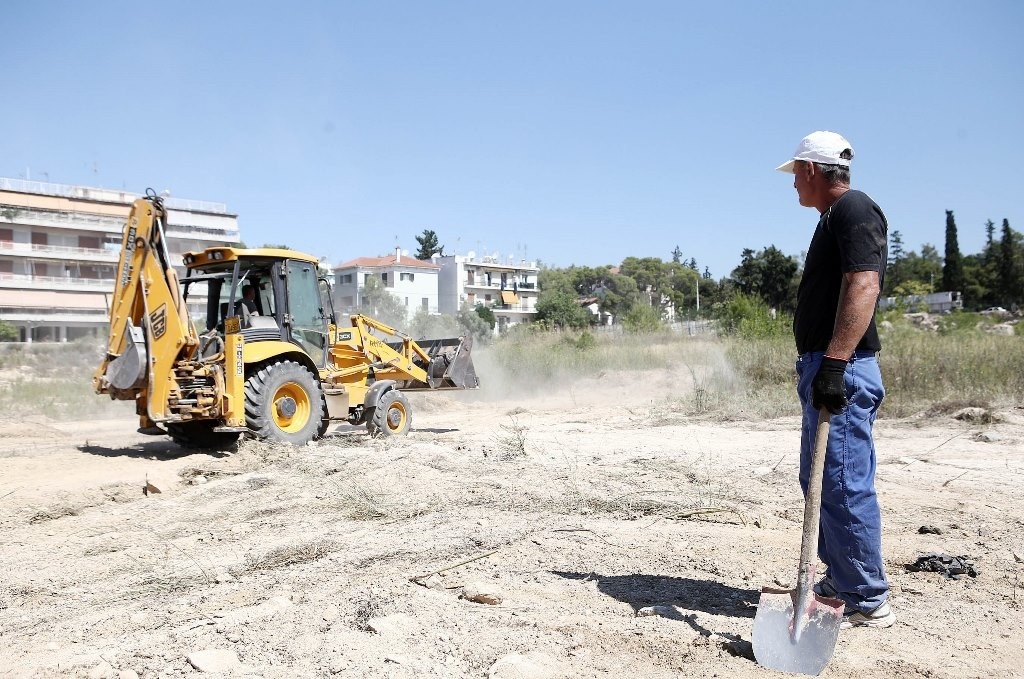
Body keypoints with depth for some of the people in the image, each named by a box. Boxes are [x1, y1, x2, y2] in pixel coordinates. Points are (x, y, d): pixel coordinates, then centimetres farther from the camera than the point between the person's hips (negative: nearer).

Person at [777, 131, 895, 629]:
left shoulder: (854, 209, -10)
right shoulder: (833, 218, 22)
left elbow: (864, 284, -25)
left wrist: (833, 362, -33)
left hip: (842, 370, -11)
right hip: (824, 368, 11)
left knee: (845, 484, -7)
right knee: (821, 480, 17)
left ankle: (868, 602, 4)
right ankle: (840, 581, 30)